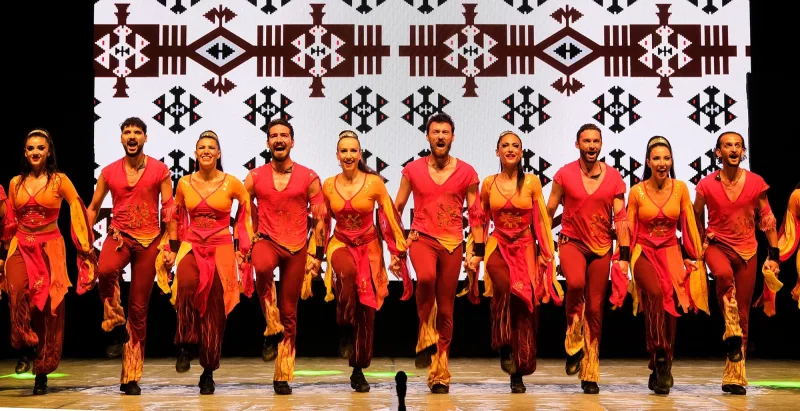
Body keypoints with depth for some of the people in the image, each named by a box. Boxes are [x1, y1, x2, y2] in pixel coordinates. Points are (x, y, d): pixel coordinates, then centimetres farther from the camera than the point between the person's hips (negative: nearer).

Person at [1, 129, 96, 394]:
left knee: (48, 308, -2)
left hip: (50, 248, -2)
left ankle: (41, 374, 8)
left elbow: (78, 212, -3)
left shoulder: (60, 180, 1)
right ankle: (26, 348, -9)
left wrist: (86, 247, -11)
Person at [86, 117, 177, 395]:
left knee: (139, 308, 2)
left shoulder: (160, 170, -1)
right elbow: (93, 207, 13)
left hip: (149, 240, -1)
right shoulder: (109, 172, 4)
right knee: (105, 270, -36)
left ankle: (131, 377, 10)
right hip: (119, 235, 1)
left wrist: (172, 247, -3)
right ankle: (116, 326, -11)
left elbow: (169, 210, 1)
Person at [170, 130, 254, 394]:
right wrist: (176, 244, 15)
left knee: (215, 309, 1)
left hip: (221, 249, -1)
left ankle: (208, 372, 13)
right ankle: (187, 345, -17)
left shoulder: (232, 183, -3)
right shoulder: (184, 183, 4)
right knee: (187, 284, -33)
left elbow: (247, 212, 10)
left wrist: (242, 248, 7)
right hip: (192, 245, 1)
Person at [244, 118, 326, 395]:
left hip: (297, 247, 1)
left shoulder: (309, 178, 0)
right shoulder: (255, 177, 2)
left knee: (289, 312, 5)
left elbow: (320, 219, 2)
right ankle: (272, 329, -18)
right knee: (262, 266, -38)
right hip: (267, 240, 0)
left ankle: (283, 375, 15)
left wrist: (316, 256, -1)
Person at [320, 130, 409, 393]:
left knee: (366, 308, 2)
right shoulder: (329, 186, -2)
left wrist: (397, 252, -4)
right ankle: (345, 329, -14)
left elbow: (390, 218, -4)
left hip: (369, 246, 0)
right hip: (341, 243, 0)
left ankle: (358, 371, 17)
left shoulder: (374, 182, -9)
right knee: (347, 271, -37)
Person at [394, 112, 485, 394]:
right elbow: (397, 208, 10)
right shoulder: (412, 170, 2)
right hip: (422, 238, -1)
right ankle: (426, 337, -15)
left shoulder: (467, 172, 2)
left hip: (452, 243, 1)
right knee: (426, 277, -34)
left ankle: (439, 373, 12)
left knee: (446, 309, 3)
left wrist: (478, 251, 2)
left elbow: (475, 214, 6)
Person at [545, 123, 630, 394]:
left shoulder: (614, 178, 1)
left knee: (595, 309, 4)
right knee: (576, 283, -34)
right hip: (571, 242, -2)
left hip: (601, 247, 2)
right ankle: (573, 344, -12)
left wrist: (624, 256, -4)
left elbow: (620, 218, 1)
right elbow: (548, 213, 4)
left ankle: (590, 374, 14)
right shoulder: (564, 175, -2)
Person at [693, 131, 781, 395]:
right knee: (724, 275, -38)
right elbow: (697, 217, 10)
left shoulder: (756, 183, -3)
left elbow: (767, 219, 4)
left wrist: (774, 255, 2)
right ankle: (732, 333, -22)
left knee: (743, 312, 3)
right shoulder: (707, 185, -5)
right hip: (717, 245, -2)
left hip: (747, 250, 2)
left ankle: (735, 375, 11)